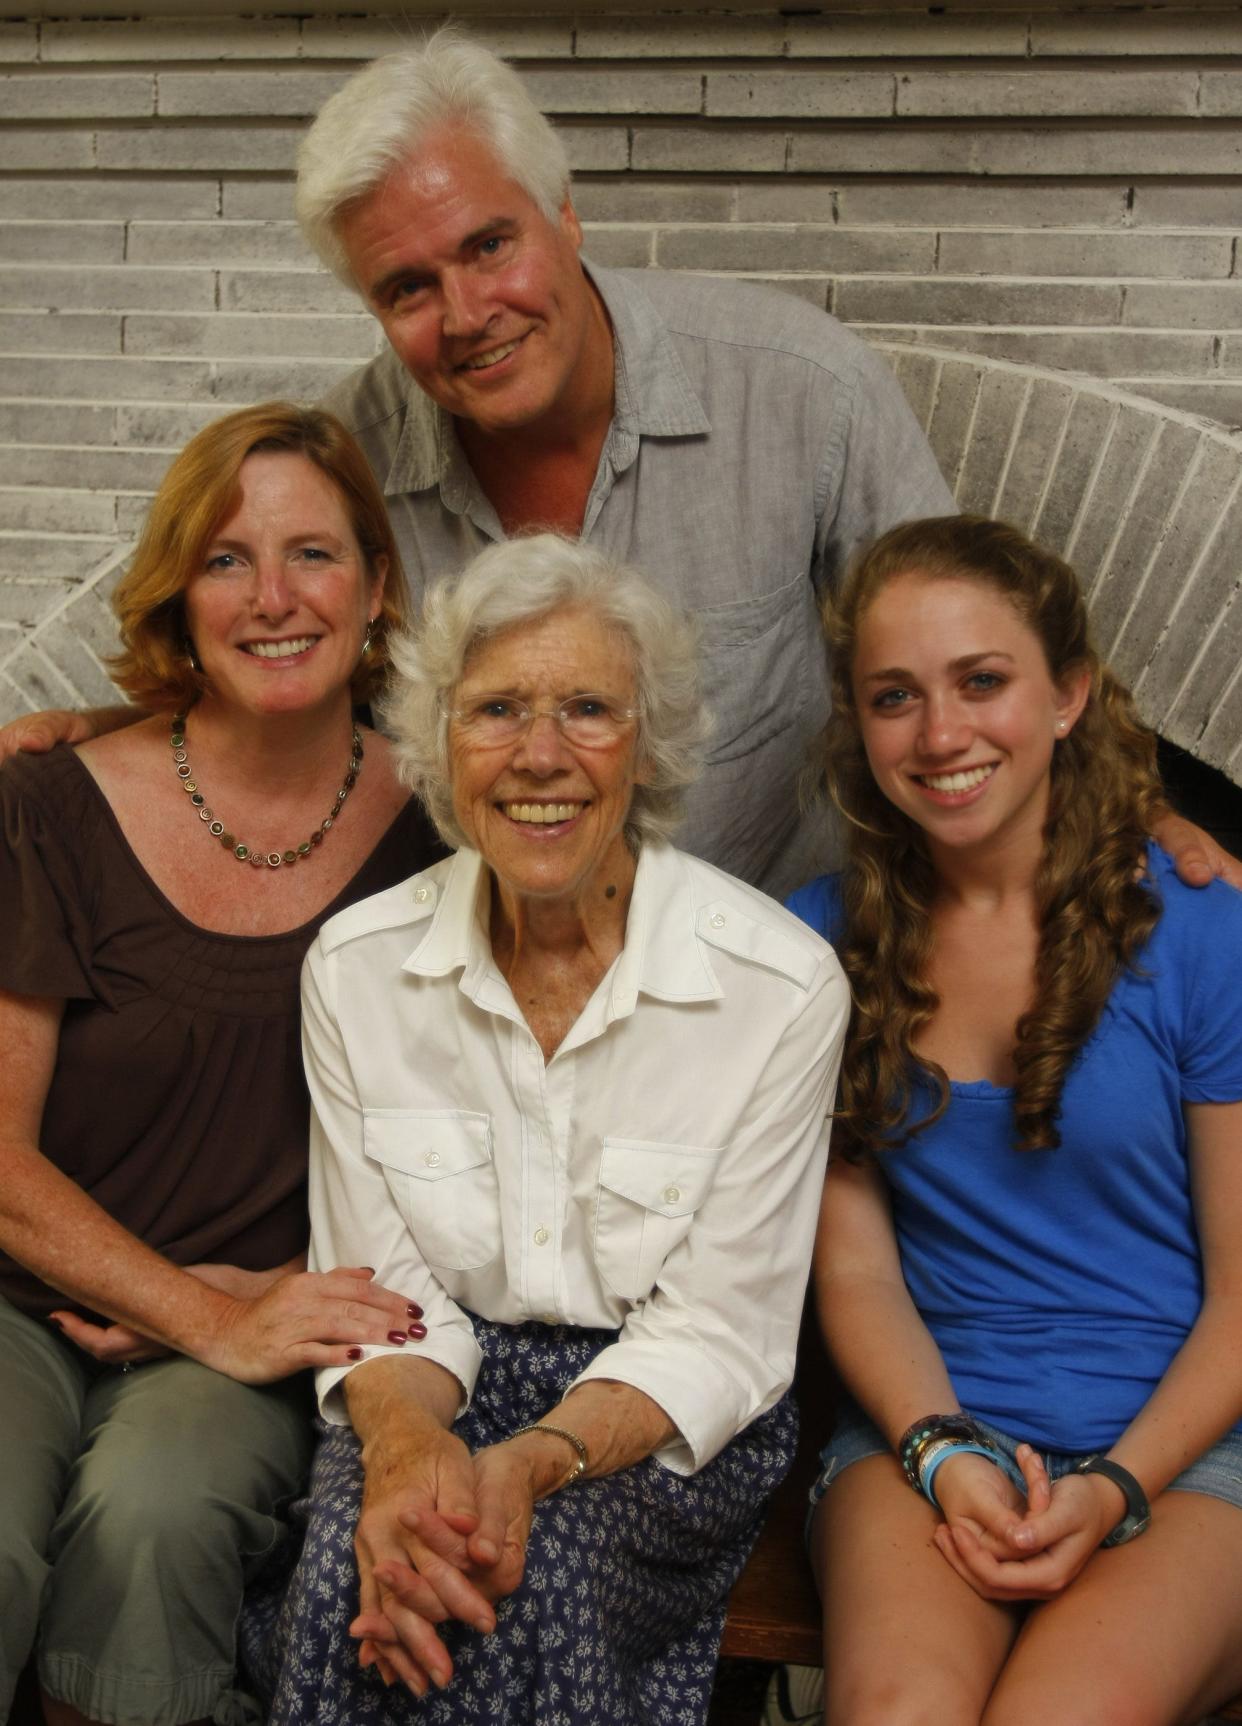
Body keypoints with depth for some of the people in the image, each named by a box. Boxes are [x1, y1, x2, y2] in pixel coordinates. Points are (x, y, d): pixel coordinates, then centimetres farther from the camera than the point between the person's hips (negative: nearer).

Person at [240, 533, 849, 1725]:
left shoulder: (781, 986, -14)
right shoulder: (355, 966, -5)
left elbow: (716, 1335, -10)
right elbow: (377, 1290, -2)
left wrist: (533, 1462, -28)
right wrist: (405, 1439, -25)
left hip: (665, 1426, -1)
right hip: (444, 1390, 2)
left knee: (531, 1577, -31)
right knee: (354, 1571, -29)